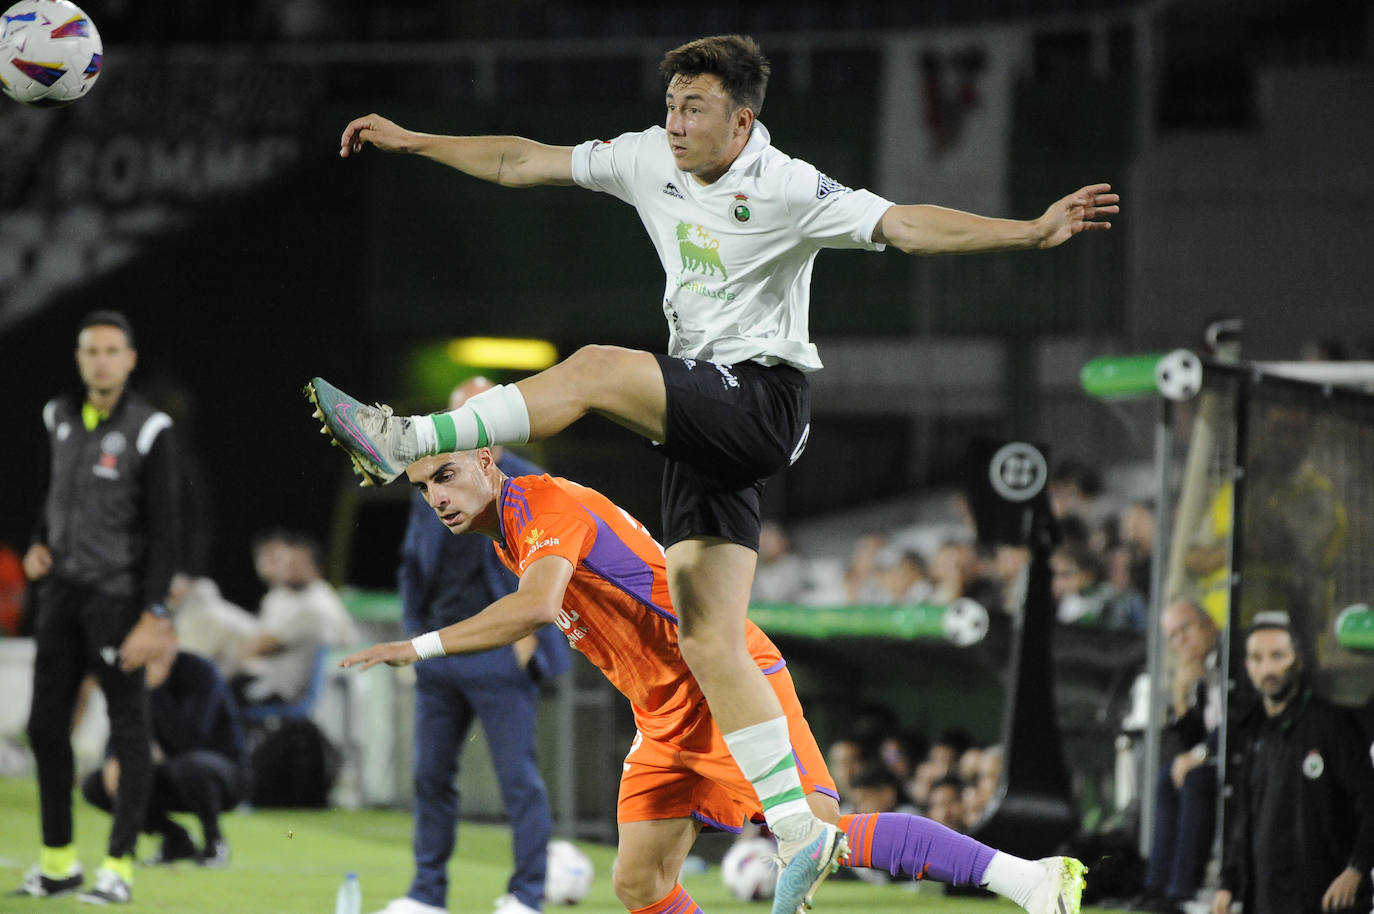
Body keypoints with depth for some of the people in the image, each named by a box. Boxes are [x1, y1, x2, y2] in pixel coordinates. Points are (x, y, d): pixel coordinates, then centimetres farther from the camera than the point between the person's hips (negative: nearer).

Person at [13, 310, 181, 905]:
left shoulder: (148, 431, -11)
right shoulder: (60, 417, 8)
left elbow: (164, 529, -12)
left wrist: (153, 617, -16)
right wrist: (40, 544, 5)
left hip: (117, 595, -6)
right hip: (62, 590, 6)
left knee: (128, 729, -3)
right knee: (46, 726, 6)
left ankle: (119, 866, 0)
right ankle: (58, 861, 15)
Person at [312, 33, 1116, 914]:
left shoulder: (788, 190, -11)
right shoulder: (651, 161, 7)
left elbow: (905, 225, -19)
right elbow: (527, 162, 16)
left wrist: (1033, 230, -31)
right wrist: (413, 141, 17)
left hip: (761, 402, -7)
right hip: (701, 425, 7)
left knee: (596, 369, -27)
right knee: (710, 646, -1)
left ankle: (404, 442, -26)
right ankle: (802, 833, 2)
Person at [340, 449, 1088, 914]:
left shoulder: (550, 509, -18)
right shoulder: (512, 531, 13)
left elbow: (536, 607, -36)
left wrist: (421, 647, -34)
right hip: (665, 716, 10)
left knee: (821, 836, -20)